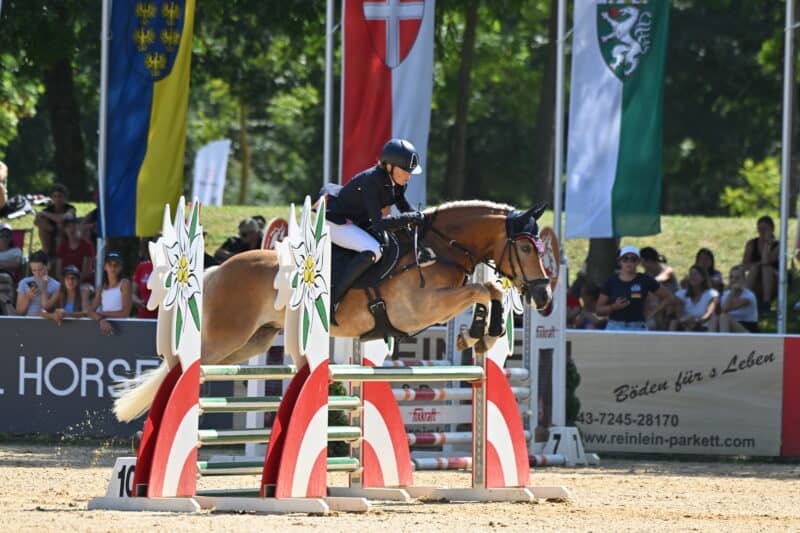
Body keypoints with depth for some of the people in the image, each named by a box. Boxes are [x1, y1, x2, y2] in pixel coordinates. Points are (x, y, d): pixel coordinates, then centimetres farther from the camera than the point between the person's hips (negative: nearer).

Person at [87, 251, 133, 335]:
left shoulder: (124, 283, 0)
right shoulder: (101, 287, 14)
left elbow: (125, 313, -9)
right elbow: (90, 311, 2)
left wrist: (101, 314, -4)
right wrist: (101, 319, -19)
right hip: (105, 325, 4)